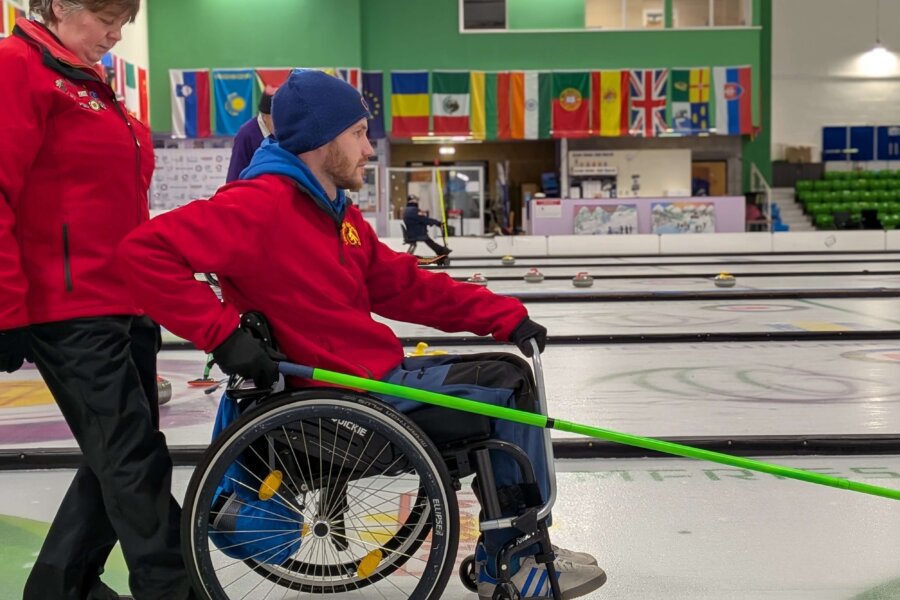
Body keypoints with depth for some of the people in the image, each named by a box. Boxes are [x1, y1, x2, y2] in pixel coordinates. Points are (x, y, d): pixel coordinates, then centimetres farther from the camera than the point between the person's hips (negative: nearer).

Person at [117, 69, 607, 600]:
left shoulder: (336, 213, 13)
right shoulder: (261, 204, -17)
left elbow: (406, 285, 12)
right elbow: (146, 249, -25)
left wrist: (504, 316, 5)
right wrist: (222, 333, -27)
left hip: (378, 372, 10)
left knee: (506, 373, 13)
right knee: (508, 385, -4)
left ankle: (506, 555, 18)